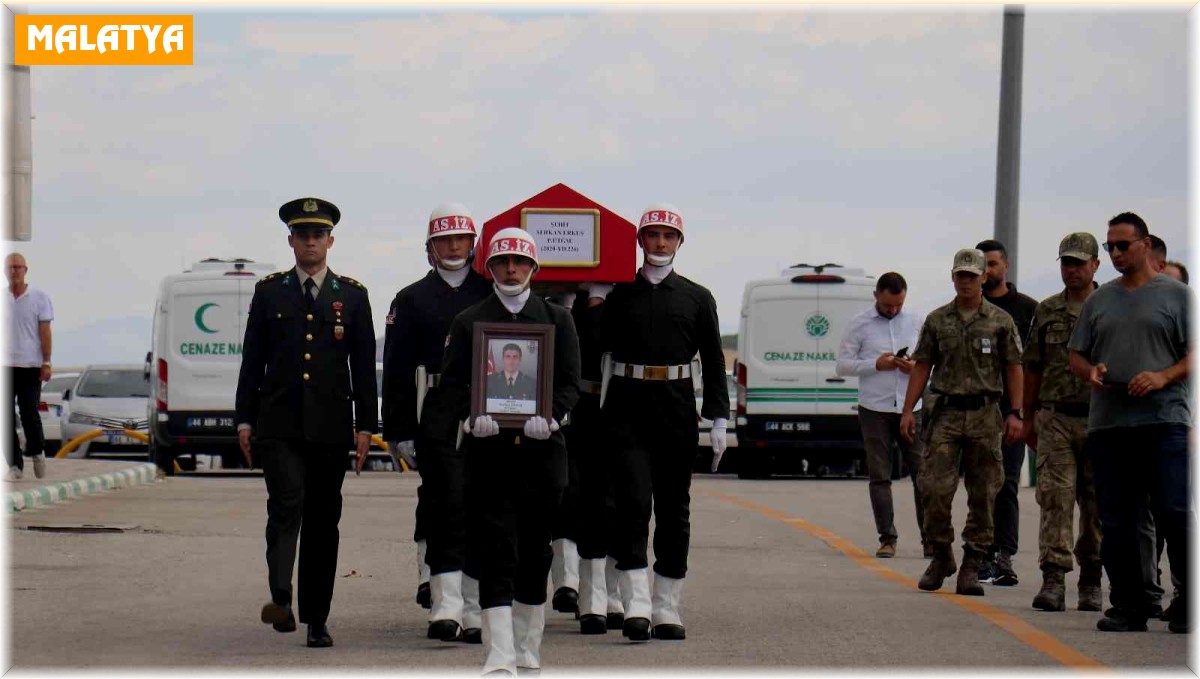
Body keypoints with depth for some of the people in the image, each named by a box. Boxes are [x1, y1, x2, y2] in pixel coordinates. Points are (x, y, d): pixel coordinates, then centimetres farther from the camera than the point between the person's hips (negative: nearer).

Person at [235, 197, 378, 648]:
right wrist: (244, 419, 2)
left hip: (331, 425, 1)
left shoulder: (352, 295, 9)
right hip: (279, 423, -1)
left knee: (323, 521, 5)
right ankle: (280, 599, -31)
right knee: (287, 505, -19)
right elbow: (252, 359, 8)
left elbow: (364, 365, 8)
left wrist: (366, 424, 2)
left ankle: (316, 619, 11)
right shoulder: (269, 291, 9)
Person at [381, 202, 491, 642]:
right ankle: (446, 607, -16)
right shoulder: (412, 300, 8)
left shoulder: (492, 295, 13)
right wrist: (399, 431, -2)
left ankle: (472, 613, 13)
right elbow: (396, 370, 5)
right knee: (450, 503, -14)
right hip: (437, 418, -3)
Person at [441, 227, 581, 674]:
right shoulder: (468, 322, 9)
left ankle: (527, 652, 18)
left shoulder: (556, 319, 11)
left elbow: (570, 383, 6)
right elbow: (452, 382, 3)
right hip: (488, 450, -1)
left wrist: (550, 418, -14)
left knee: (535, 553, 7)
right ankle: (499, 657, -13)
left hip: (542, 449, 2)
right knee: (495, 554, -9)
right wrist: (471, 418, -16)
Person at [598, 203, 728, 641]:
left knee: (674, 507, 5)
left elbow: (714, 363, 8)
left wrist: (719, 419, 1)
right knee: (633, 502, -11)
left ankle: (667, 611, 12)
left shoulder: (697, 298, 10)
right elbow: (597, 351, 8)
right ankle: (636, 606, -15)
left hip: (677, 408, 2)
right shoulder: (620, 296, 7)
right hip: (628, 407, -2)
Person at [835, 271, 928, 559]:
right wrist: (876, 364, -12)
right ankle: (887, 539, 7)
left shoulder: (916, 323, 10)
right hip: (875, 410, -1)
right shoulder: (859, 324, 3)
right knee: (880, 477, 1)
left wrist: (917, 367, -7)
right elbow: (843, 364, 2)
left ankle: (930, 538, 0)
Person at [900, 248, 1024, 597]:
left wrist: (1015, 413, -4)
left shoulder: (1000, 321, 5)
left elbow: (1013, 369, 4)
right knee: (935, 488, -8)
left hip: (985, 414, -1)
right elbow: (922, 367, 9)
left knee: (983, 495, 0)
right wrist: (908, 410, 2)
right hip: (946, 412, 1)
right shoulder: (937, 320, 9)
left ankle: (971, 567, 7)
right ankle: (941, 556, 11)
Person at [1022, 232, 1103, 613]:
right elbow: (1032, 370, 14)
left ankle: (1091, 581, 16)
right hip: (1055, 418, 1)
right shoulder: (1046, 311, 10)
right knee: (1055, 497, -9)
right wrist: (1028, 419, 13)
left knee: (1096, 503, 5)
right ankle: (1053, 580, -14)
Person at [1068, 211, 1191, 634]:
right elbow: (1076, 356, 21)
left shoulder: (1175, 295, 7)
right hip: (1107, 422, 5)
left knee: (1174, 515, -11)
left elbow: (1194, 354, 1)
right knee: (1116, 524, 4)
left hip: (1164, 421, -5)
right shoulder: (1099, 301, 19)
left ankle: (1188, 604, -4)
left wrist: (1163, 377, -15)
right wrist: (1090, 372, -2)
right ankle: (1127, 606, 11)